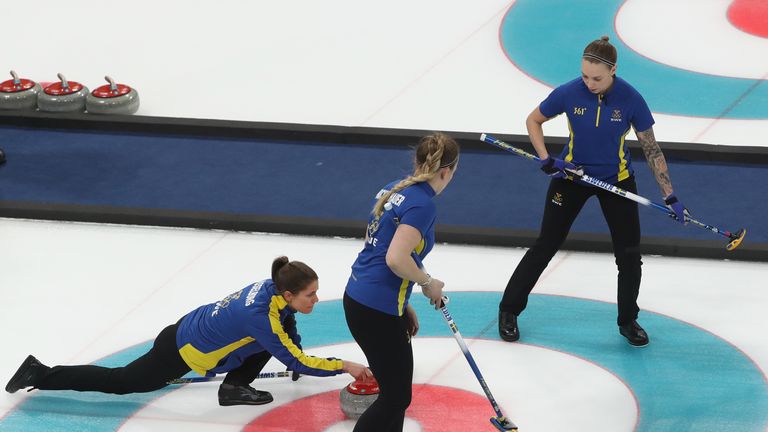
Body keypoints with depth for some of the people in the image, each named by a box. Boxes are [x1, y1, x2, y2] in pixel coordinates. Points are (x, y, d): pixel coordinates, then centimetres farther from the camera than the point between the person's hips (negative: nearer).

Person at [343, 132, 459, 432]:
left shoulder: (393, 190, 11)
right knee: (396, 397, 1)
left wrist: (402, 305, 20)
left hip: (357, 298, 9)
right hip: (377, 310, -9)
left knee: (396, 387, 21)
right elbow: (396, 259, -26)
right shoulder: (422, 204, -16)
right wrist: (428, 282, -7)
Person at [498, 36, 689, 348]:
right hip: (572, 175, -1)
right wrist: (546, 160, -15)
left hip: (616, 179, 1)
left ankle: (628, 321, 24)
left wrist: (670, 197, -13)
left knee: (629, 253, 3)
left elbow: (651, 149, -11)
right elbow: (533, 120, -2)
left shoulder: (630, 99, -20)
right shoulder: (569, 93, -20)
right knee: (546, 245, 5)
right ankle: (509, 310, 20)